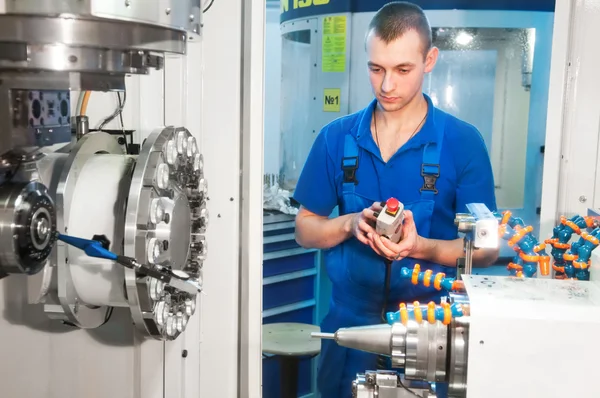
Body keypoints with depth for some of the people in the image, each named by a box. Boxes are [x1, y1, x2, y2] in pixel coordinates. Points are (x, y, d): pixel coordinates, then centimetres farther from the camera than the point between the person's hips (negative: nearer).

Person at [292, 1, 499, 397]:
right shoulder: (336, 138, -1)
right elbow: (305, 229, 5)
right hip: (351, 319, 2)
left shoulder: (463, 142, -8)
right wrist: (350, 223, -15)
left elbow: (485, 249, -5)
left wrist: (421, 247, -23)